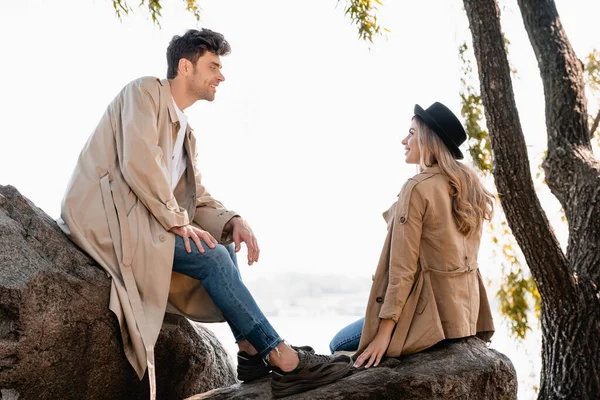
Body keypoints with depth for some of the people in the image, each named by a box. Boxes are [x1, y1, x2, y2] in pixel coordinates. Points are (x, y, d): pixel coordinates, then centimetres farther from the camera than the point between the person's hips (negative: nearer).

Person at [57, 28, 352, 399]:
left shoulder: (185, 132, 19)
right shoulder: (145, 92, -6)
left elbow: (200, 199, 15)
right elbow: (138, 163, -20)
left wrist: (234, 221, -5)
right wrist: (177, 221, -18)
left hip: (138, 218, 9)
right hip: (105, 214, -9)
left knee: (224, 248, 2)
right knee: (212, 256, -20)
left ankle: (252, 352, -5)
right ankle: (283, 359, -17)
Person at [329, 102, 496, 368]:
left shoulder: (417, 189, -17)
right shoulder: (470, 185, 7)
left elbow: (403, 267, -19)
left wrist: (384, 334, -18)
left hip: (431, 309, -9)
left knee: (340, 345, 8)